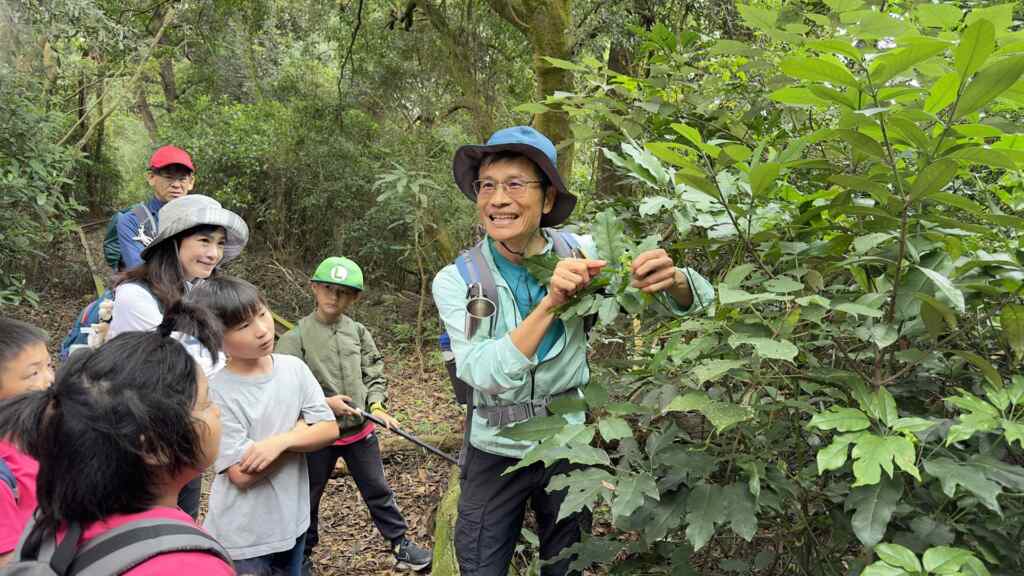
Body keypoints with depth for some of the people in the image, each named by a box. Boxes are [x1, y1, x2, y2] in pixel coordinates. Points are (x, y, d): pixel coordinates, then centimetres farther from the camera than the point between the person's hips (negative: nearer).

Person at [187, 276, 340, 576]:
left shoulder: (294, 368, -6)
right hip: (242, 536, -5)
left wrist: (281, 441, -24)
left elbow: (329, 429, -6)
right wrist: (302, 426, -17)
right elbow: (242, 474, -22)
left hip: (292, 522, 5)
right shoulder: (215, 393, -21)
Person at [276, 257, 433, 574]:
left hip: (359, 429, 2)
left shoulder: (359, 332, 0)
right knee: (307, 498, 16)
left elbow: (375, 374, 5)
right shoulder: (297, 337, -10)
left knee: (378, 491, 13)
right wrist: (324, 403, -19)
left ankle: (400, 544, 27)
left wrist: (376, 406, -11)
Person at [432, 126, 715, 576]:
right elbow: (485, 375, -27)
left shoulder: (580, 252, -12)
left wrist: (672, 277, -36)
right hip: (495, 454, -1)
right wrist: (550, 303, -38)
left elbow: (685, 303, -12)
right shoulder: (455, 280, -15)